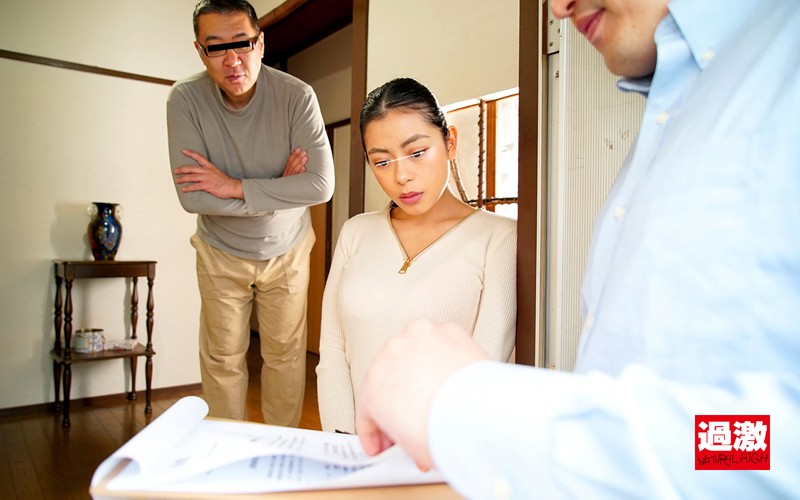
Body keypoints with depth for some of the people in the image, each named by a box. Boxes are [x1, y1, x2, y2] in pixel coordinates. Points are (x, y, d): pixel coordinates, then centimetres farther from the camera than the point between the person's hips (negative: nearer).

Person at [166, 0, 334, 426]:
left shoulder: (297, 96, -19)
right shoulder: (185, 98, -18)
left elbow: (322, 185, -27)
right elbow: (192, 197, -24)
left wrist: (236, 187, -27)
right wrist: (279, 190, -23)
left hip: (286, 250, 0)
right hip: (221, 252, 1)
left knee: (285, 355, 10)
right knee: (222, 360, 11)